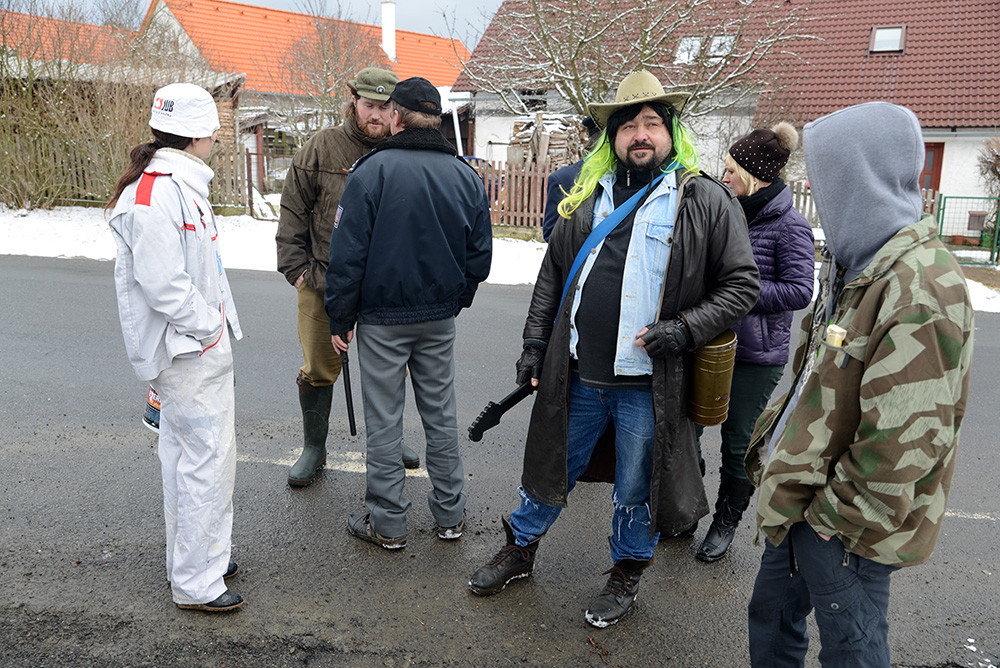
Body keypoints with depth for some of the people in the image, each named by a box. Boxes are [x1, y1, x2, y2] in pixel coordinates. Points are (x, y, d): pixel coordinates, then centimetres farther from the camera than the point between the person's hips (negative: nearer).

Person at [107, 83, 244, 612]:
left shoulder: (178, 185, 13)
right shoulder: (155, 195, -21)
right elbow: (163, 285, -25)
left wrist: (216, 321, 13)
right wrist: (210, 328, -14)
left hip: (195, 346, 11)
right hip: (189, 352, -11)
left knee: (185, 454, 19)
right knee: (208, 459, -3)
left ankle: (190, 559, 35)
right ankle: (196, 583, 11)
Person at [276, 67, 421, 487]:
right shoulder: (321, 149, -3)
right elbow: (293, 212, 2)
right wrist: (296, 269, -3)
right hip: (323, 283, -1)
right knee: (319, 370, 8)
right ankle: (313, 449, 27)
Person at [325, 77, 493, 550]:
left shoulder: (372, 170, -11)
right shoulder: (466, 176, 2)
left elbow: (347, 254, -13)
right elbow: (480, 256, 5)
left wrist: (340, 319, -4)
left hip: (381, 319, -4)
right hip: (440, 320, 4)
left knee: (384, 422, 7)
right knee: (440, 415, 15)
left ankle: (387, 523, 18)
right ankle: (450, 515, 25)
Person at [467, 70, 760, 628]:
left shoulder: (707, 201, -4)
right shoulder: (588, 198, 8)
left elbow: (742, 283, -3)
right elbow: (553, 274, 14)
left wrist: (685, 329, -16)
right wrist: (536, 342, 9)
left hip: (648, 383, -3)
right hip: (579, 376, 4)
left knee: (635, 491, 14)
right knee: (552, 469, 20)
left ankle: (628, 573, 39)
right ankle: (521, 549, 43)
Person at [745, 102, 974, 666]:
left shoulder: (920, 296, -27)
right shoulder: (858, 265, 6)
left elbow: (901, 446, -27)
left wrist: (832, 517, -17)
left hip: (847, 527, -9)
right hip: (804, 497, 9)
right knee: (772, 618, 23)